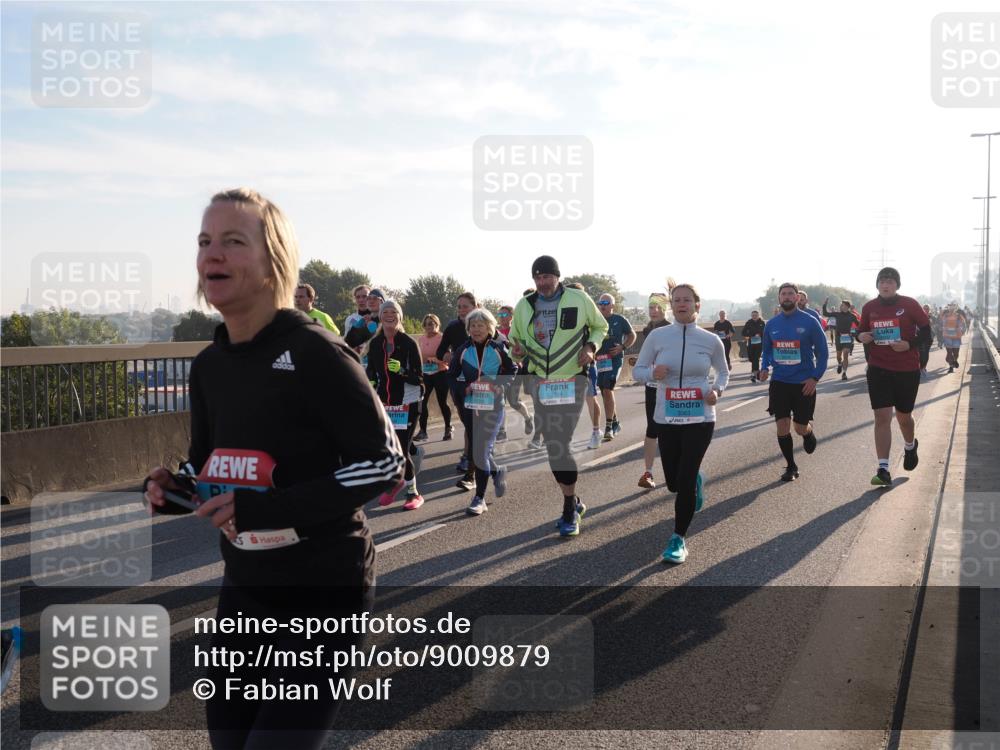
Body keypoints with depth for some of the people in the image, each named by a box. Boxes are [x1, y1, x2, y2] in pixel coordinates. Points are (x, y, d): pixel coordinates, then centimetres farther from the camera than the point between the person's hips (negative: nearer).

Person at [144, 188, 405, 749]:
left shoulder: (313, 352, -19)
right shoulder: (209, 366, 3)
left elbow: (385, 463, -19)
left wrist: (265, 508, -26)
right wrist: (172, 489, -8)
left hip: (324, 591, -7)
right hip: (245, 588, 7)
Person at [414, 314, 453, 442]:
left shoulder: (442, 338, -9)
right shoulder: (421, 338, 6)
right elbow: (417, 355, 18)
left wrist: (433, 359, -25)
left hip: (440, 374, -4)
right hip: (425, 374, 4)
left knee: (442, 402, 5)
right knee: (422, 402, -4)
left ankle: (448, 428, 26)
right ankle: (422, 431, 4)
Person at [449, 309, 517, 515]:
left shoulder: (499, 349, -1)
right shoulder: (463, 350, 4)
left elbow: (513, 371, 8)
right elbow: (452, 376, 10)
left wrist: (501, 386, -8)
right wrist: (464, 388, -7)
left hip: (493, 407, -3)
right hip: (470, 406, 4)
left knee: (480, 451, -13)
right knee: (476, 452, 11)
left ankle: (480, 498, -4)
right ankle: (497, 471, 41)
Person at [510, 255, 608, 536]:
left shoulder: (579, 300, -4)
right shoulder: (524, 306, 4)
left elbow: (600, 326, 11)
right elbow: (515, 339, 16)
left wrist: (591, 346, -8)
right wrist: (517, 351, -7)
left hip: (571, 381, -4)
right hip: (540, 383, 4)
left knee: (560, 446, -11)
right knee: (552, 447, 9)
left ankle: (569, 511, 3)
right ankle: (573, 502, 27)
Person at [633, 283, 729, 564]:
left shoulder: (711, 340, -3)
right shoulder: (657, 337, -3)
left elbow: (723, 372, 14)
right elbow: (638, 370, 5)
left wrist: (717, 390, -7)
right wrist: (653, 374, -17)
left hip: (700, 418, -2)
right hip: (667, 418, 2)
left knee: (685, 481, -9)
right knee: (673, 482, 10)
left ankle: (679, 539, 7)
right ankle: (696, 481, 48)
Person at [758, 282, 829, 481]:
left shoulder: (810, 321, -7)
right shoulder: (771, 324, 4)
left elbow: (822, 351, -3)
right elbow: (766, 350, 16)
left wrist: (815, 377, -12)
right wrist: (765, 367, -4)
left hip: (804, 383, -2)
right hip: (779, 383, 3)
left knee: (801, 427, 4)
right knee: (782, 426, -2)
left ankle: (809, 431, 42)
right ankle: (791, 467, 15)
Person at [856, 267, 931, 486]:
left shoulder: (909, 305, -5)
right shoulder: (869, 308, 3)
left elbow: (926, 332, -1)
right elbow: (861, 331, 14)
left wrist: (910, 344, -18)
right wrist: (861, 336, -9)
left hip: (907, 370, -1)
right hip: (878, 369, 1)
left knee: (903, 416, 13)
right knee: (882, 417, -8)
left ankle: (910, 446, 48)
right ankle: (883, 470, -9)